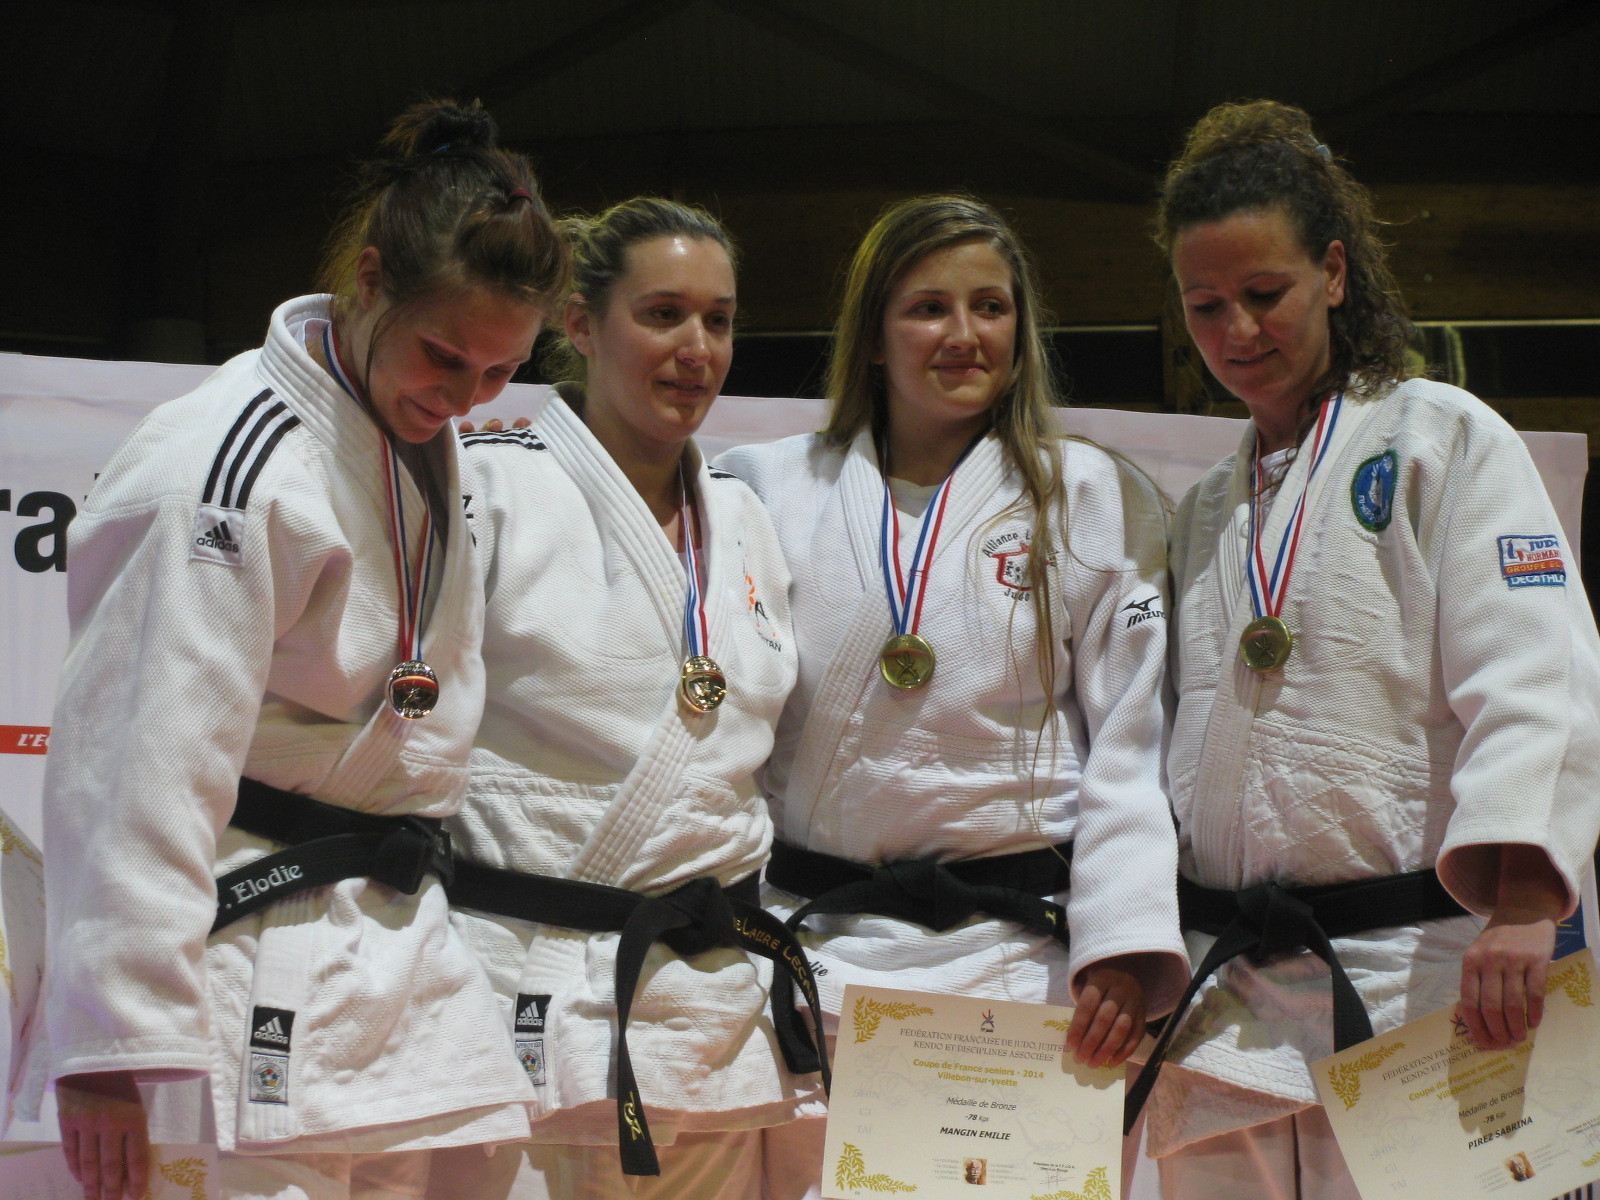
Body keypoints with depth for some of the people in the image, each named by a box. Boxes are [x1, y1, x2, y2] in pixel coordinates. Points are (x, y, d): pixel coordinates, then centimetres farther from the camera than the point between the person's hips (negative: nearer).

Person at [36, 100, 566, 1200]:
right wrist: (119, 1043, -23)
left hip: (398, 952, 8)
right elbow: (142, 762, -21)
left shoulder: (433, 451, 10)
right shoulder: (231, 459, -17)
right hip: (253, 964, -8)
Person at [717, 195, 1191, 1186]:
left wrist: (1123, 946, -9)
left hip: (1015, 954, -1)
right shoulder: (771, 492, 9)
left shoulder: (1095, 500, 6)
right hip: (808, 945, 1)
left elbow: (1132, 743, 1)